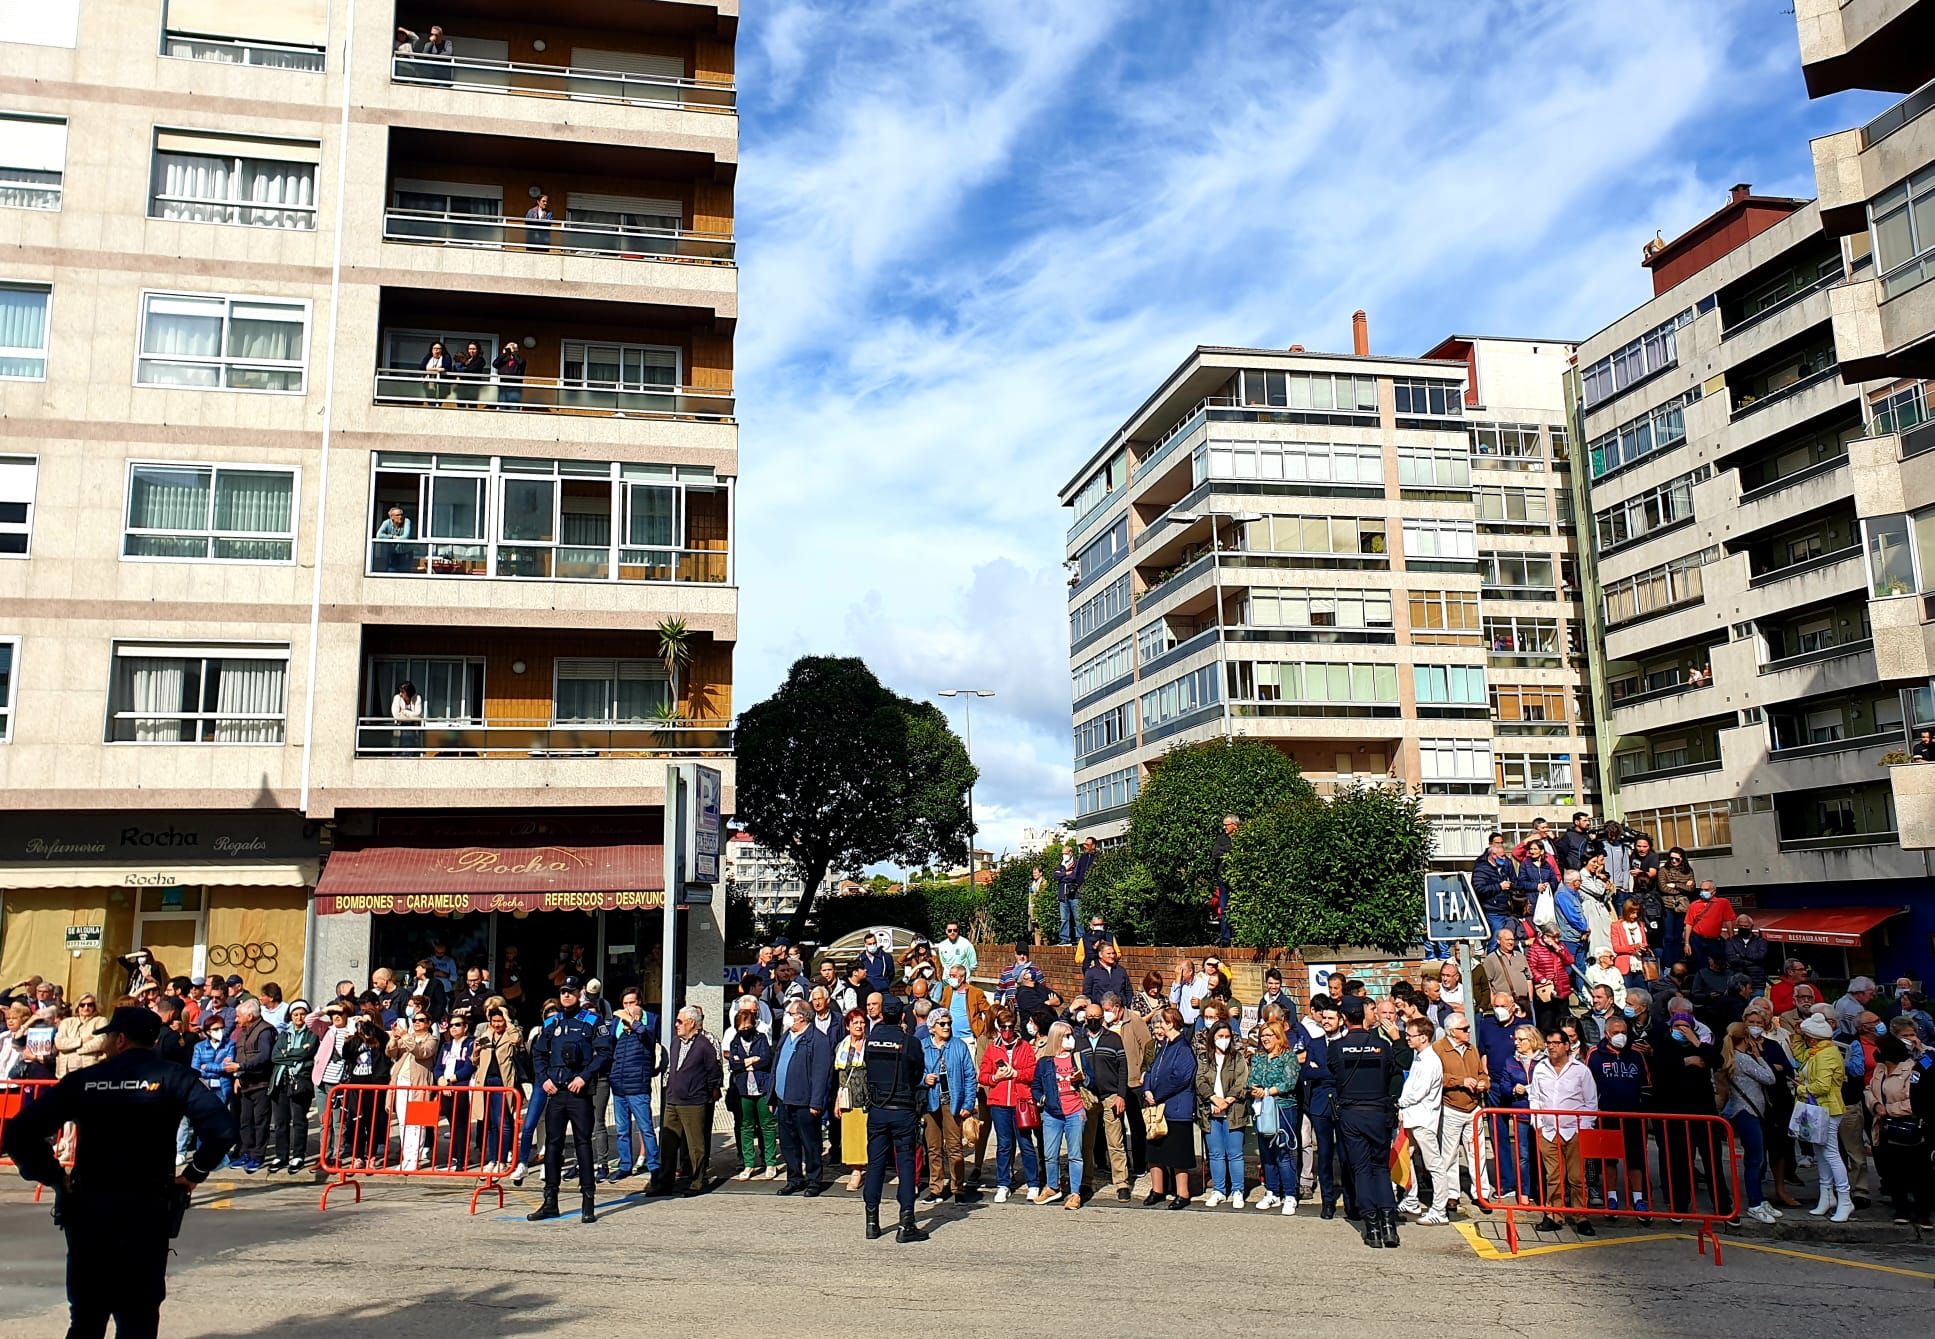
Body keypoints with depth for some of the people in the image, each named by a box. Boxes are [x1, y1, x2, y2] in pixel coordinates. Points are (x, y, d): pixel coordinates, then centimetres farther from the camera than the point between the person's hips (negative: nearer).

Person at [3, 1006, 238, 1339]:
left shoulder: (83, 1080, 0)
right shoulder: (174, 1079, -4)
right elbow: (222, 1128, -18)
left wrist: (52, 1175, 4)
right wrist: (194, 1174, -3)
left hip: (86, 1207, 2)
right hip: (147, 1210, -2)